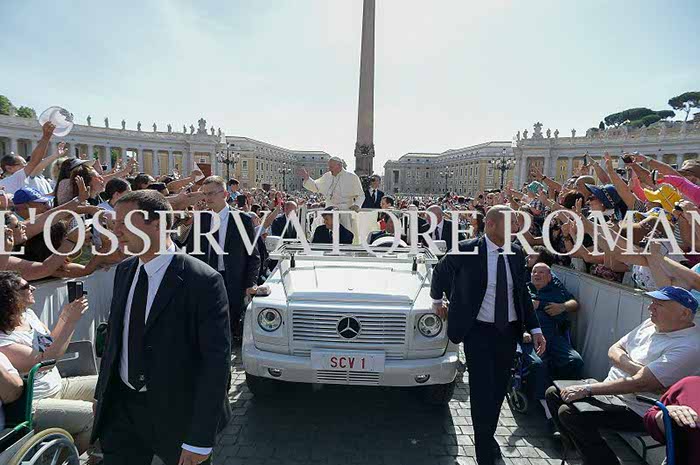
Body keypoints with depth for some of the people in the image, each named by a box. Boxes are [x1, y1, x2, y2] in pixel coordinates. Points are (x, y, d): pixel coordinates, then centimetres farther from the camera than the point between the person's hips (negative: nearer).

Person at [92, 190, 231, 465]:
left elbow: (217, 360, -21)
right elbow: (114, 334, 13)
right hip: (121, 405, 5)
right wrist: (101, 393, 13)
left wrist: (200, 439, -19)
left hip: (178, 411, -5)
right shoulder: (124, 271, 1)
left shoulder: (204, 281, -22)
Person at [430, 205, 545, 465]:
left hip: (509, 331, 5)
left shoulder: (516, 254, 2)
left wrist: (535, 329, 3)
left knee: (499, 389, 16)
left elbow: (522, 294, 9)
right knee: (482, 392, -3)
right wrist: (437, 300, 17)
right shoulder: (467, 251, -12)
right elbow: (440, 272, 6)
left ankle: (488, 437, 39)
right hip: (479, 331, -4)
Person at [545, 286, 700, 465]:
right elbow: (614, 350, 9)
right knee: (553, 393, 3)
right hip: (610, 389, 9)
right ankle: (575, 443, 20)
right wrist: (635, 367, -14)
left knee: (569, 412, -25)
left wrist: (587, 389, -24)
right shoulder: (651, 324, 8)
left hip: (636, 410, -9)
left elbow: (639, 383, -26)